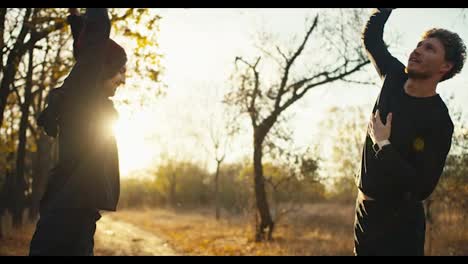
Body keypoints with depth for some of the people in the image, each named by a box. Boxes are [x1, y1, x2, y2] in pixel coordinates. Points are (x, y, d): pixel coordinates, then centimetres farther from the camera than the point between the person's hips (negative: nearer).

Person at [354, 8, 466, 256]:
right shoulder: (395, 78, -2)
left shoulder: (439, 121, -19)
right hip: (364, 206, 6)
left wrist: (383, 144, -20)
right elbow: (371, 37, 14)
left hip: (397, 219, -6)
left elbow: (422, 188, -24)